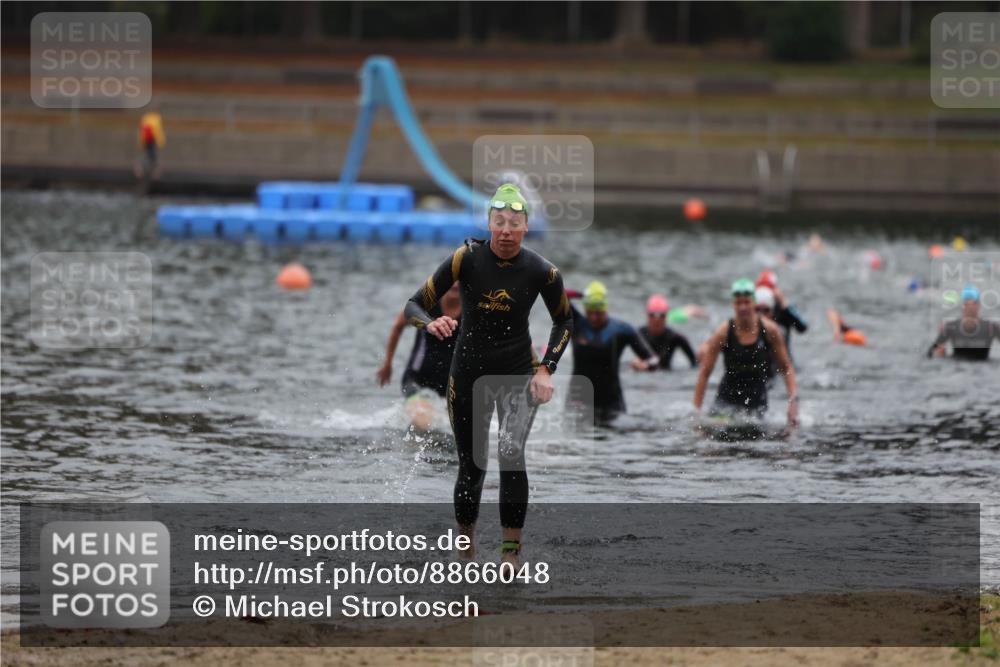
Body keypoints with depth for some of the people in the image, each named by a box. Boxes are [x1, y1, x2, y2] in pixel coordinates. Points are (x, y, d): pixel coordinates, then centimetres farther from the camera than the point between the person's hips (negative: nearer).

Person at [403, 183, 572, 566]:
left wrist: (545, 369, -6)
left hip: (518, 374, -1)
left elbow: (564, 322, 6)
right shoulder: (467, 259, -15)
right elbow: (413, 305, -12)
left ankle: (511, 555, -17)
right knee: (472, 467, 7)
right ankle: (465, 553, 28)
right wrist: (431, 324, -34)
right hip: (469, 373, 1)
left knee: (511, 453, -23)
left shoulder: (541, 271, -12)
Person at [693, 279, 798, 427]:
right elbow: (705, 374, -6)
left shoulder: (769, 330, -7)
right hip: (728, 397, -1)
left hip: (757, 400, 1)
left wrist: (793, 399, -12)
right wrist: (696, 410, -11)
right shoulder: (723, 334, -11)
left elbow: (786, 368, 1)